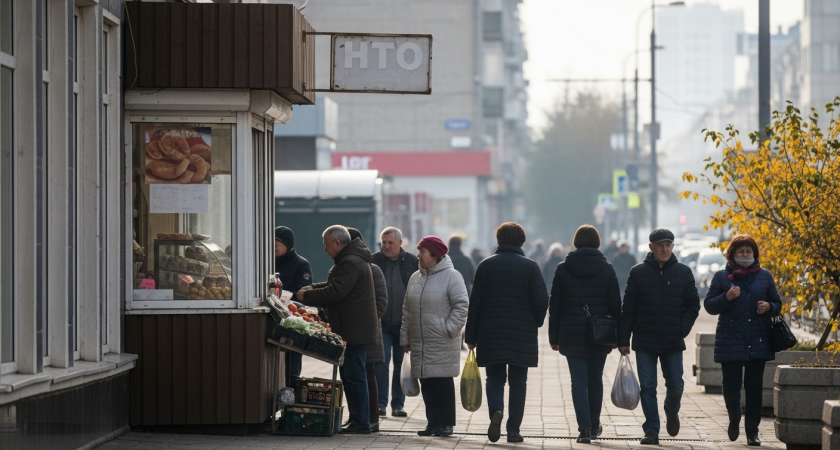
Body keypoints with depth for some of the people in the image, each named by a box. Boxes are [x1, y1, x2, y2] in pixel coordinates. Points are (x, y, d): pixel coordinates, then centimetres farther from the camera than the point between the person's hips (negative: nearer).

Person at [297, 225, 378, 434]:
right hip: (354, 329, 11)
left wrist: (306, 296, -14)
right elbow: (332, 286, 24)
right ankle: (358, 421, 16)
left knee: (353, 375, -8)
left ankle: (360, 423, -6)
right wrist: (309, 289, 8)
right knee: (351, 375, 13)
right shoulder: (352, 260, 19)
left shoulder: (350, 263, -17)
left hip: (353, 331, -11)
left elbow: (335, 292, -24)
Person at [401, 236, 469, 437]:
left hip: (442, 344, -6)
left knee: (443, 383, -3)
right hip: (420, 343, 6)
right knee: (427, 384, 7)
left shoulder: (451, 276, -6)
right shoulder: (415, 278, 14)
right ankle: (433, 423, 14)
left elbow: (461, 305, -10)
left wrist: (449, 329, -15)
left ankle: (446, 424, 3)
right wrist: (405, 338, 15)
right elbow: (407, 310, 18)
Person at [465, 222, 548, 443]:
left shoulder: (485, 266, 3)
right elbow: (541, 301, -7)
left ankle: (496, 411, -18)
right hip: (522, 336, -1)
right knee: (518, 382, 7)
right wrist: (534, 324, 12)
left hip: (491, 334, 1)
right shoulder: (530, 267, -2)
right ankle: (513, 429, 4)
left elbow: (475, 303, 2)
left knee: (494, 379, 10)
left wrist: (471, 337, 7)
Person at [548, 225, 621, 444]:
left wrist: (554, 336, 6)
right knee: (595, 379, 15)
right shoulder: (607, 270, 0)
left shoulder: (563, 269, -1)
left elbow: (555, 306, 1)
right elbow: (615, 305, 0)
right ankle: (594, 425, 23)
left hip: (572, 334, -1)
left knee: (578, 381, -2)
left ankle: (584, 427, -12)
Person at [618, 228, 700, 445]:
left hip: (673, 343, 1)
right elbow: (628, 309, 1)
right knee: (647, 387, -1)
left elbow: (693, 305, 6)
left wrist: (682, 329, -9)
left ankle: (672, 413, 33)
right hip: (645, 342, -1)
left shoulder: (683, 272, 3)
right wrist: (623, 340, -4)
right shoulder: (638, 272, 1)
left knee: (675, 385, 3)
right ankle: (651, 431, 6)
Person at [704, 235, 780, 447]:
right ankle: (734, 419, 25)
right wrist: (726, 297, -17)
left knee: (754, 387, 1)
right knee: (731, 385, -4)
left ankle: (752, 431, 8)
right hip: (731, 340, -1)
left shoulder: (764, 276, 9)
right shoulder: (722, 277, 3)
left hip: (758, 341, 1)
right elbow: (709, 305, 1)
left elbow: (777, 304, 14)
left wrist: (769, 307, -9)